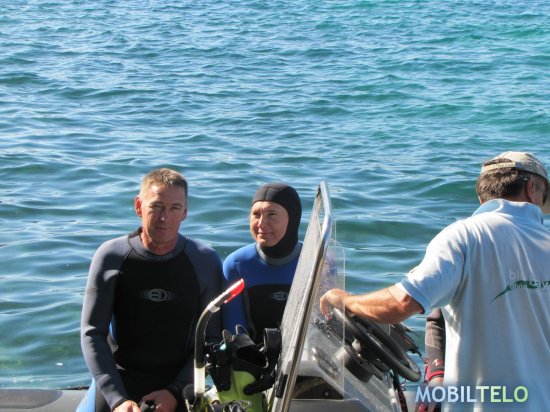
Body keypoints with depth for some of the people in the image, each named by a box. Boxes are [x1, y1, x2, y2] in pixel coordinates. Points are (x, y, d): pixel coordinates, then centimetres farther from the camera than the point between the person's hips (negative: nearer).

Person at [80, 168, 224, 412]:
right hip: (116, 390, 0)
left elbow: (211, 338, -3)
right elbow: (92, 333, -7)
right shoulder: (111, 256, -6)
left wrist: (176, 391, -11)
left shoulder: (206, 261, -6)